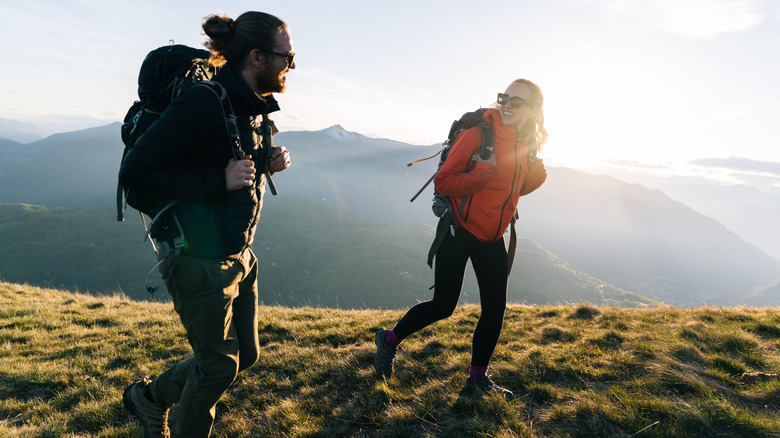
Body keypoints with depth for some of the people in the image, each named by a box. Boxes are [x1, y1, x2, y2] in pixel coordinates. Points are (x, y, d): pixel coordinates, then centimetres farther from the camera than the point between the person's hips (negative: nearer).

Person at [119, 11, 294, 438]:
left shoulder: (255, 108, 7)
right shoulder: (203, 104, -21)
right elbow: (134, 171, -21)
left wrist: (267, 165, 0)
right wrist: (221, 179, -27)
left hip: (239, 255, 9)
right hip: (200, 260, -9)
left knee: (244, 354, 18)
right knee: (218, 364, 6)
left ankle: (149, 397, 41)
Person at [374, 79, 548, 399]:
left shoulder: (529, 143, 4)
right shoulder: (479, 134, -17)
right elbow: (443, 182, -18)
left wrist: (538, 174, -3)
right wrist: (484, 172, -31)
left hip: (492, 239, 7)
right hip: (459, 231, -6)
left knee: (495, 307, 7)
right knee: (443, 306, -3)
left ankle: (478, 377, 25)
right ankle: (389, 339, 23)